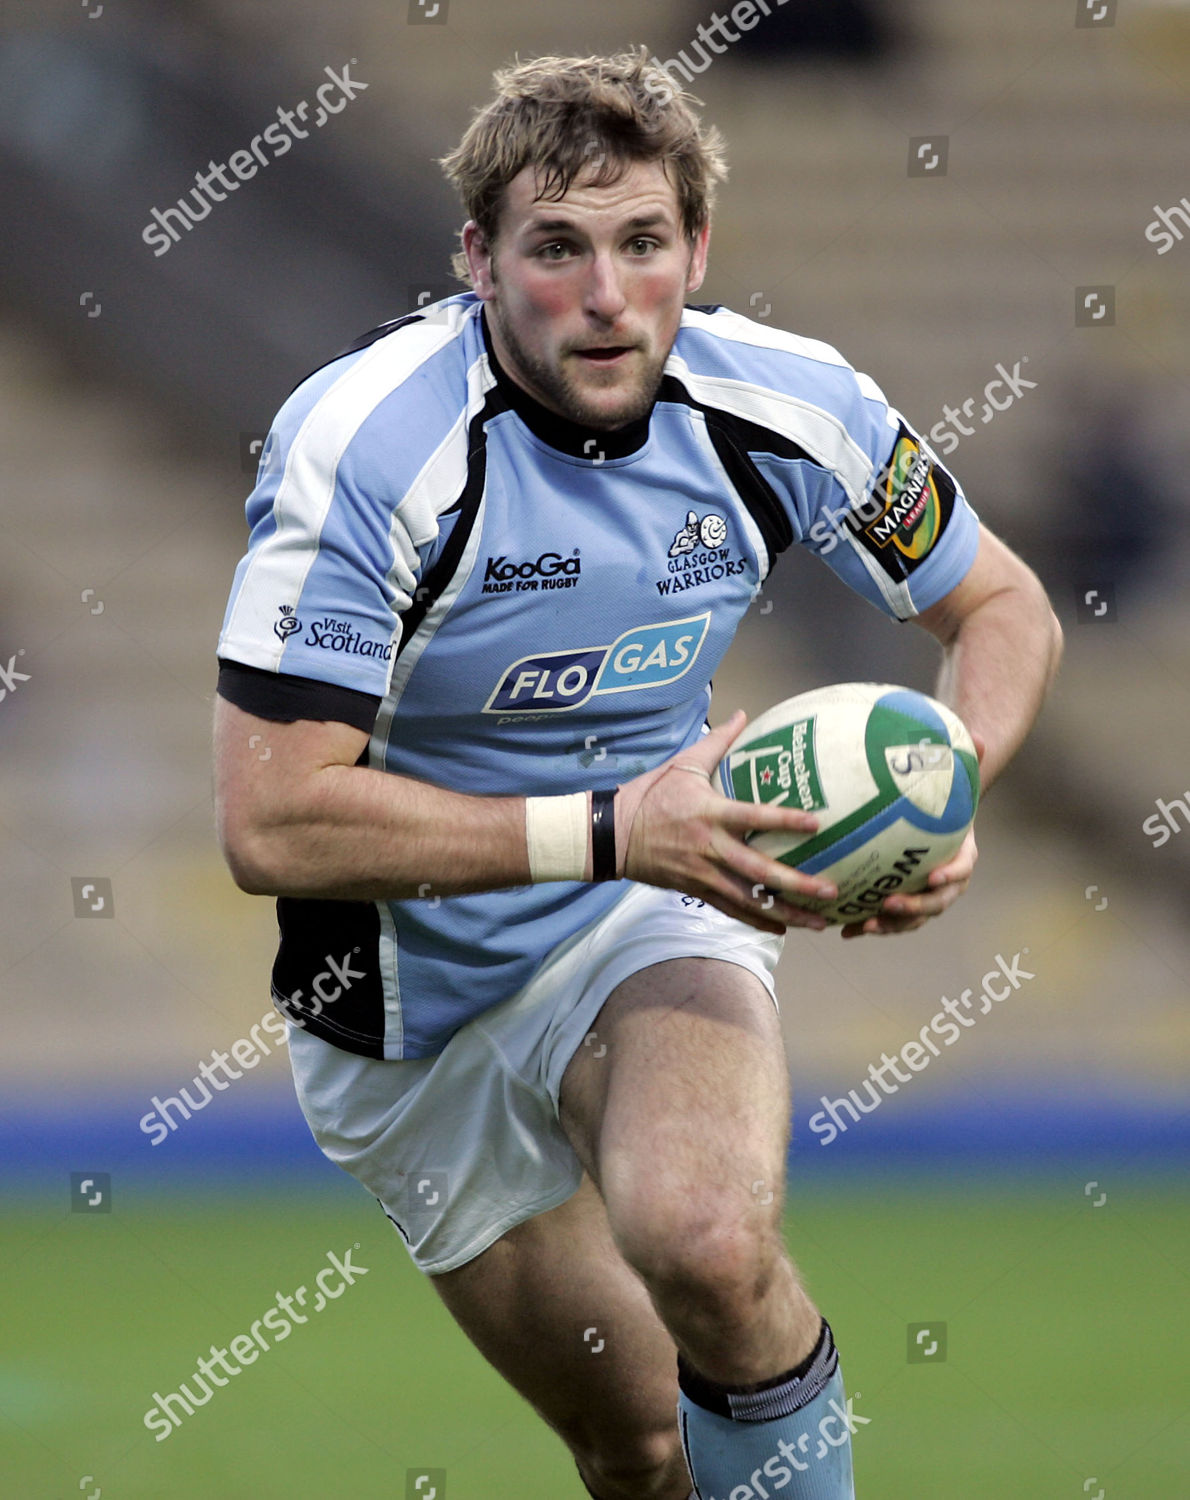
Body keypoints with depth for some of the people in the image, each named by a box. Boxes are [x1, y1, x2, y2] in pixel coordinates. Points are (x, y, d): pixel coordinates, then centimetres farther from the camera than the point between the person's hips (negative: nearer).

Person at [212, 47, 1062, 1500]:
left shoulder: (781, 408, -14)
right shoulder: (364, 442, -26)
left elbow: (1001, 604, 4)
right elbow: (269, 821, -29)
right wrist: (611, 828, -33)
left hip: (656, 916, 1)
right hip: (410, 1012, -1)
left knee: (705, 1245, -33)